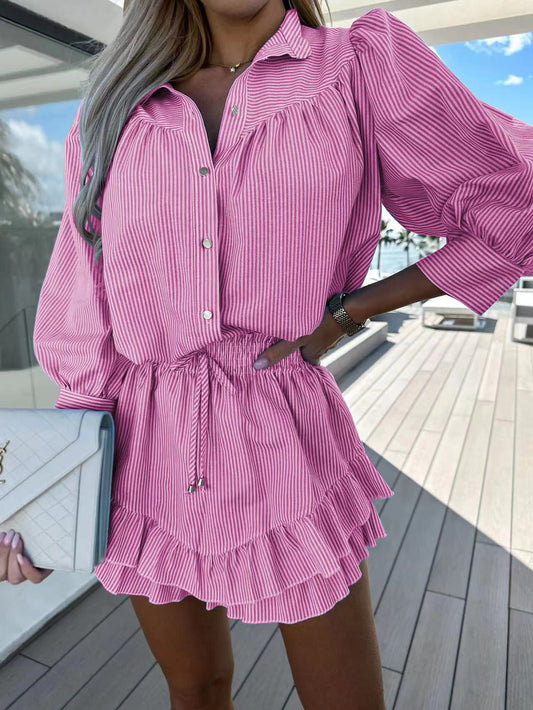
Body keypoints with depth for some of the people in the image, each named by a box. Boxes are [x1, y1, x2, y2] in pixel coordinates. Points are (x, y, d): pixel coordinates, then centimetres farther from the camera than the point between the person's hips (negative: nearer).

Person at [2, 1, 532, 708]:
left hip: (289, 446, -2)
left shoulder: (364, 65, -1)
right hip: (151, 457, 3)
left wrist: (348, 312, -6)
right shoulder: (114, 114, 5)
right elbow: (88, 335, 5)